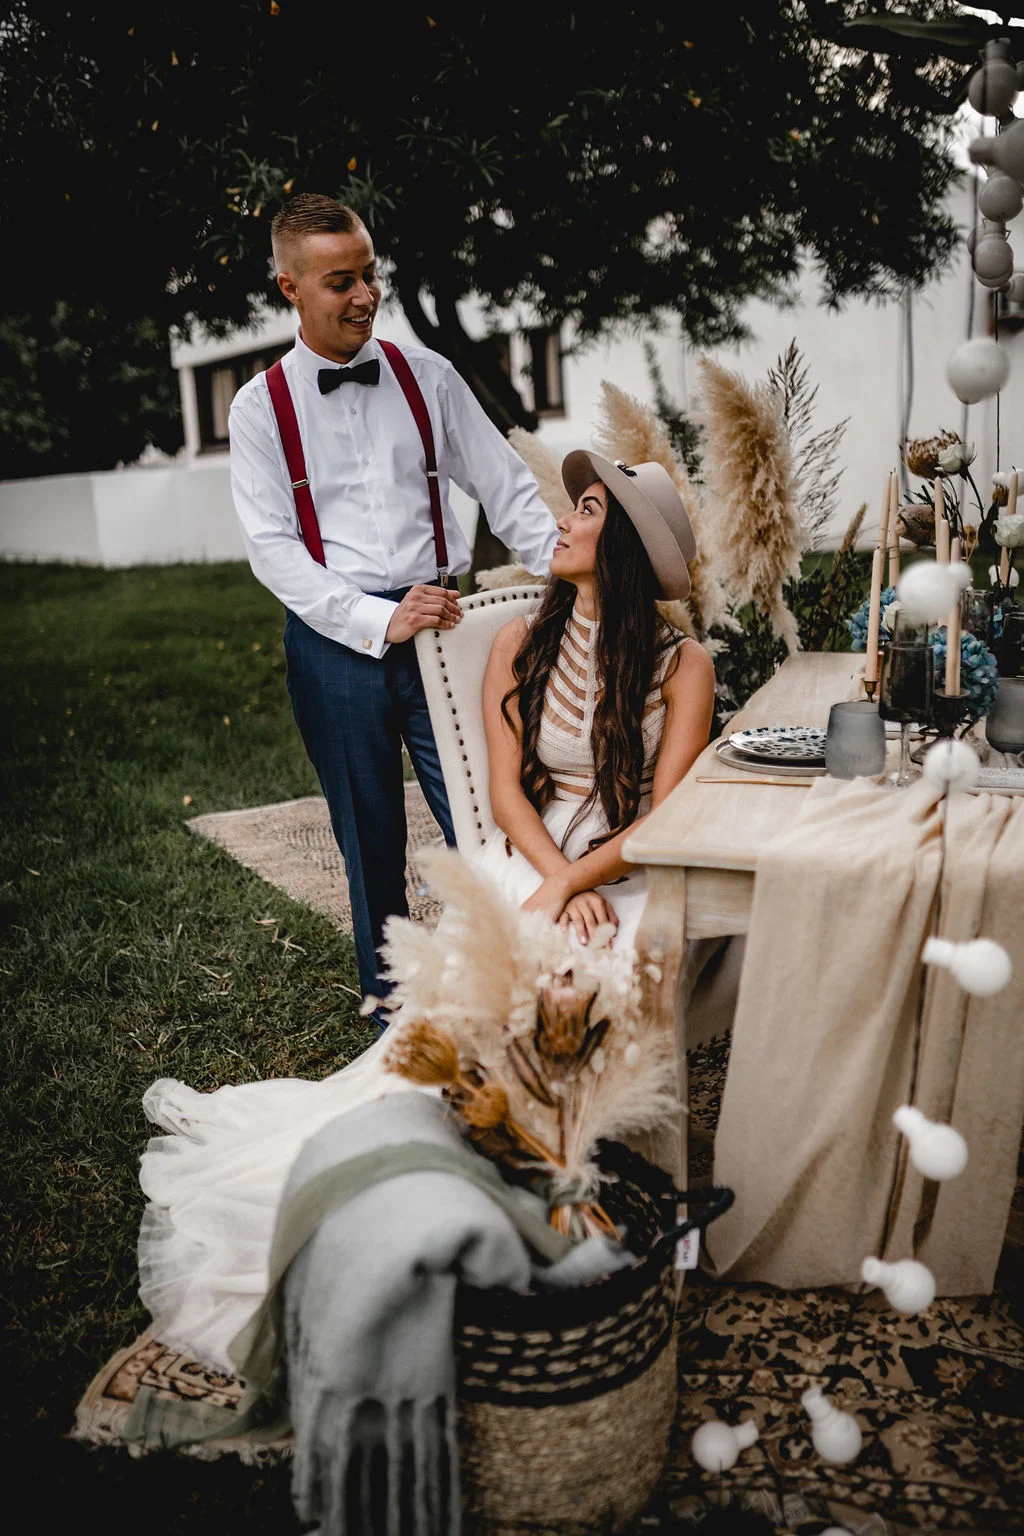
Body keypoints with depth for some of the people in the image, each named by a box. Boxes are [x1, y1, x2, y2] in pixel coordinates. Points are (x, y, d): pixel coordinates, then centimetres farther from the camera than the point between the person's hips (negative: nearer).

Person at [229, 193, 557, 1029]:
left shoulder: (426, 375, 7)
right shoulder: (261, 407, 2)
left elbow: (506, 486, 6)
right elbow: (272, 547, -5)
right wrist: (378, 621, -18)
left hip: (439, 626, 1)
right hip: (337, 644, -1)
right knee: (372, 848, 10)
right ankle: (394, 1020, 27)